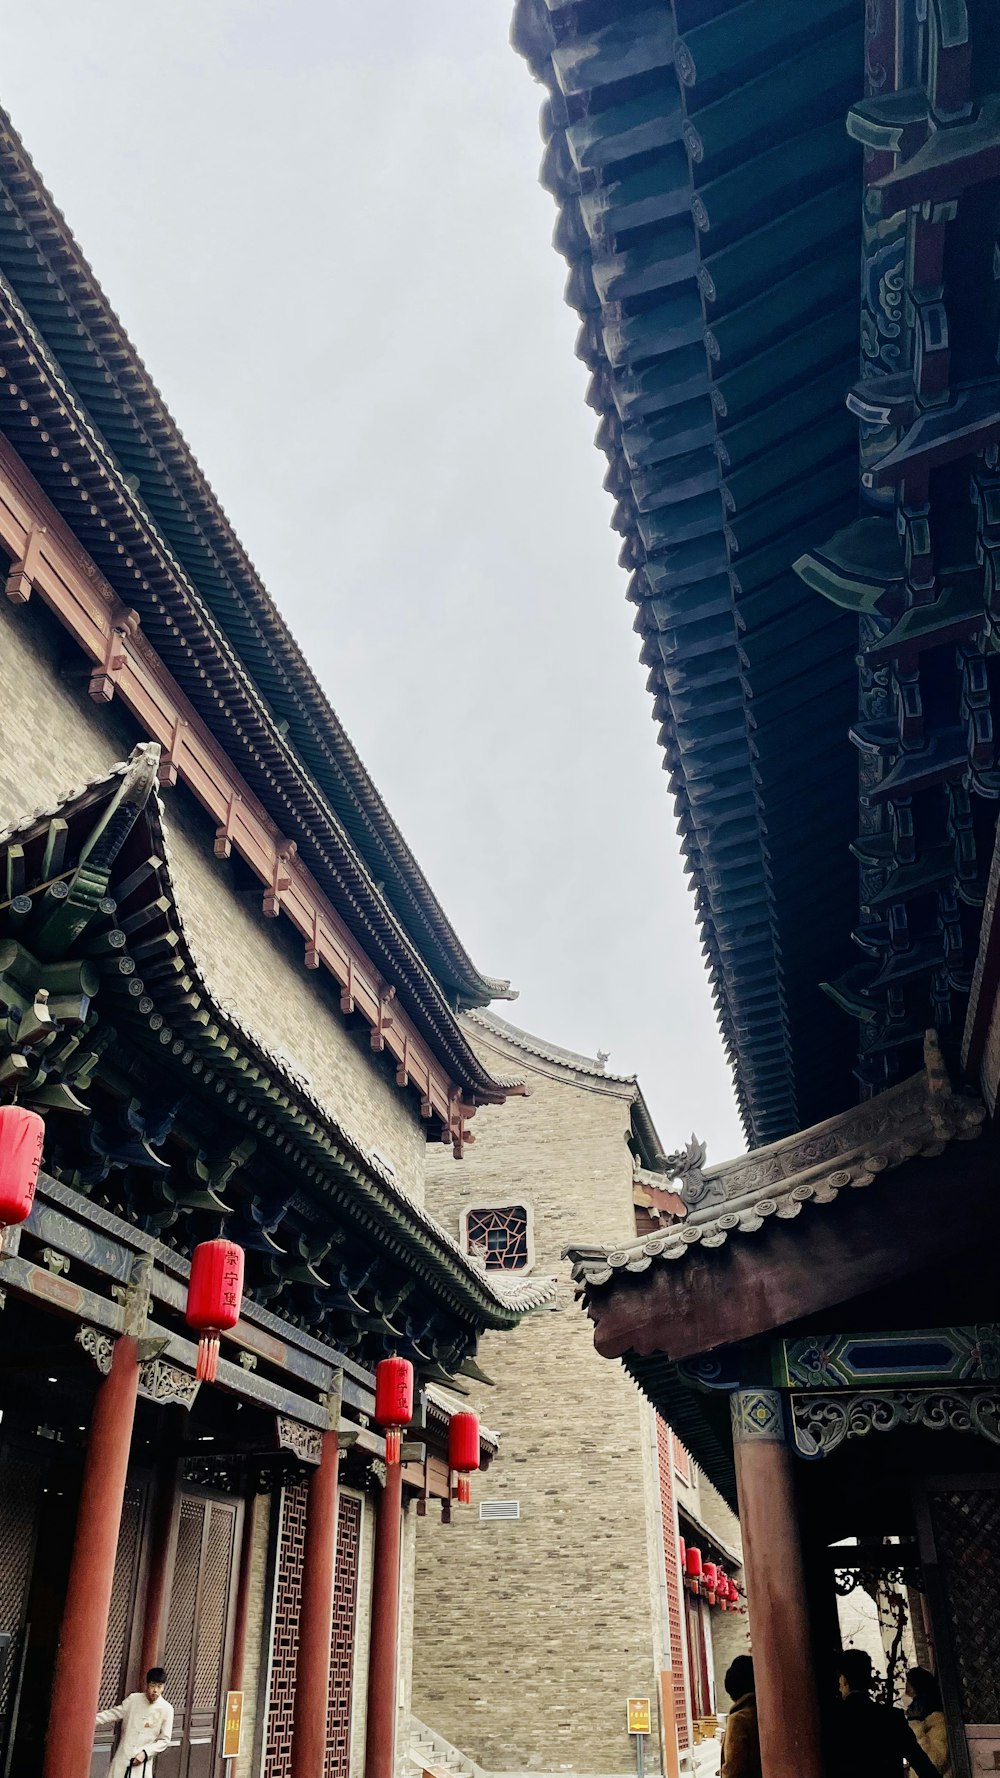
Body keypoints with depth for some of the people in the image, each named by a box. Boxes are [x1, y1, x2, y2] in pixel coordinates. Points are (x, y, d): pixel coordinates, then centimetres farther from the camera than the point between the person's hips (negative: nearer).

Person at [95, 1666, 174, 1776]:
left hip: (142, 1760, -2)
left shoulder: (167, 1709, -8)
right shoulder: (133, 1699, -2)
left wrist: (145, 1753, -15)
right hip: (122, 1758, 2)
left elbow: (164, 1740, -4)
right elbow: (113, 1714, 5)